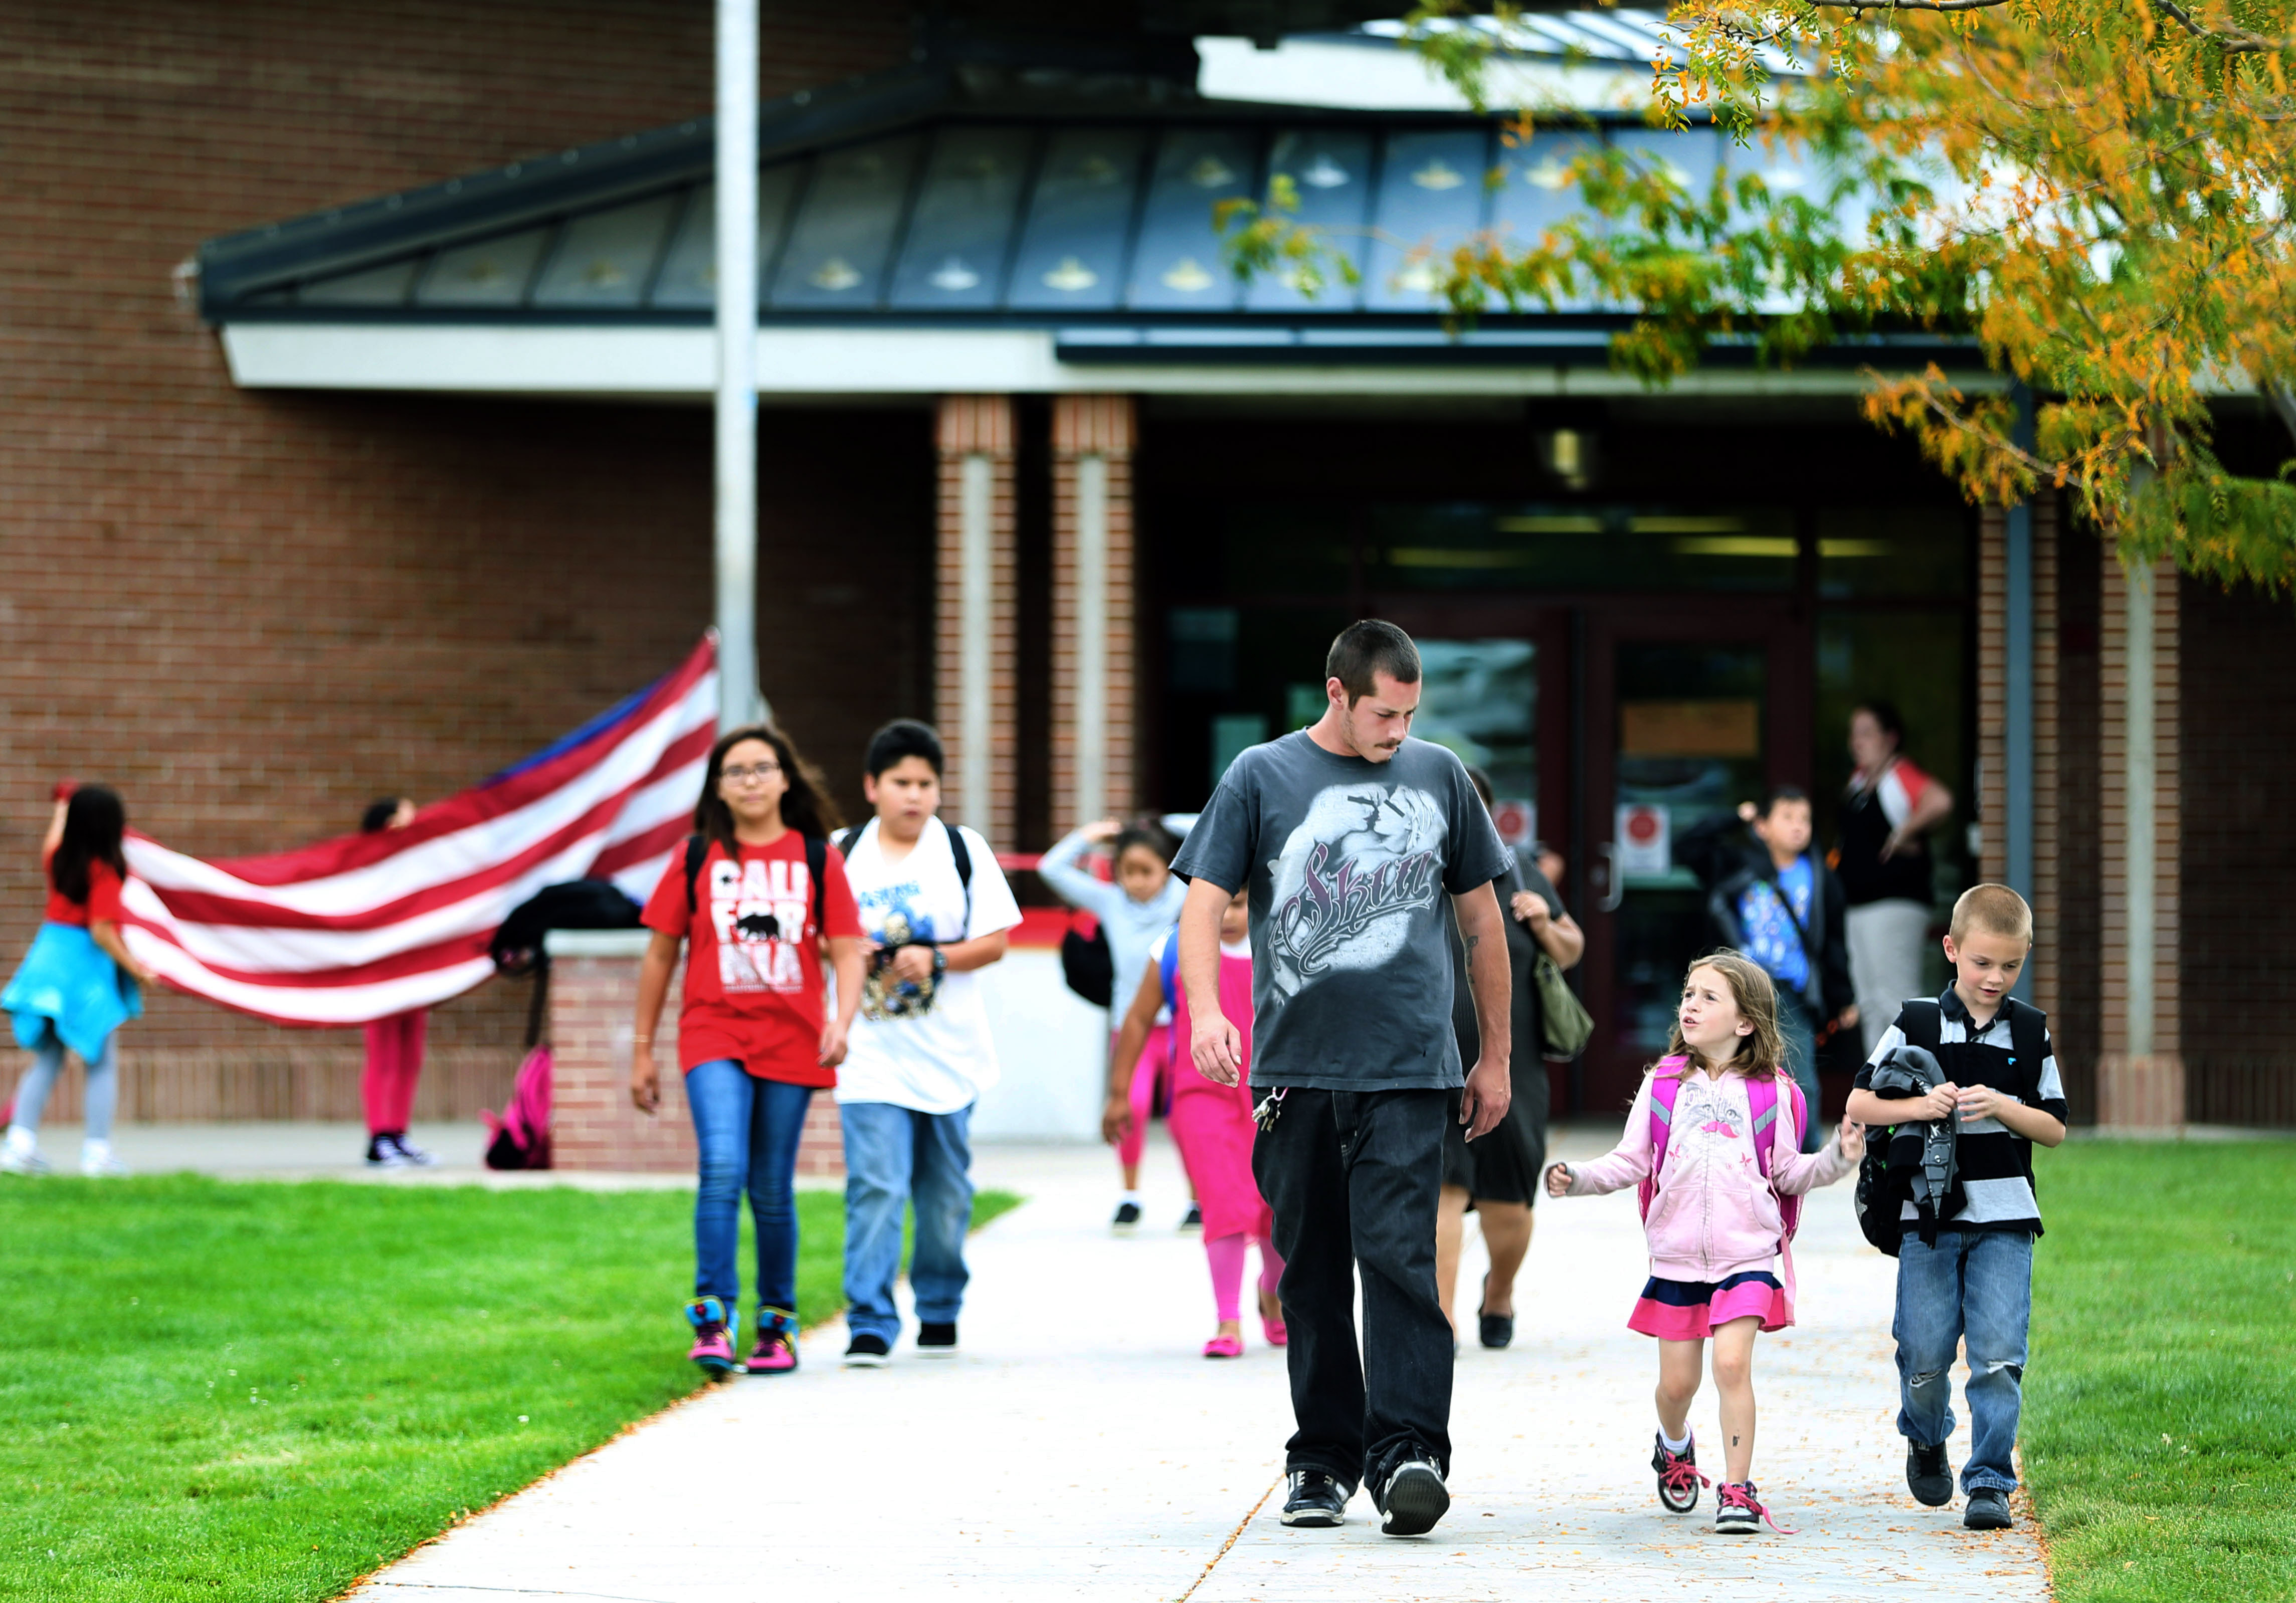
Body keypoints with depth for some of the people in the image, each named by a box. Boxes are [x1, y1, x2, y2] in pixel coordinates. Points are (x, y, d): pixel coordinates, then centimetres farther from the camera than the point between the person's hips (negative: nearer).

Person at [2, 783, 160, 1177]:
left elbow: (53, 840, 28)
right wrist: (136, 969, -16)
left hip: (50, 955, 7)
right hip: (89, 967, -7)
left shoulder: (58, 860, 2)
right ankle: (97, 1149, -1)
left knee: (46, 1060, 12)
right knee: (103, 1063, 2)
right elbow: (101, 931, -23)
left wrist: (63, 806, 47)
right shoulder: (104, 871, -18)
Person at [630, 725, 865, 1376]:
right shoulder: (696, 858, 6)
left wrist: (842, 1020, -16)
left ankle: (777, 1323, 20)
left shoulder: (818, 858, 6)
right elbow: (659, 955, 11)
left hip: (791, 1041, 1)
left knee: (773, 1190, 6)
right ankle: (714, 1321, -20)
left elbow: (847, 951, 2)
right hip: (714, 1036, -1)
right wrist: (642, 1050, 11)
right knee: (722, 1169, -19)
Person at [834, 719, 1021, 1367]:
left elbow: (995, 942, 0)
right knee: (874, 1186, -13)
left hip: (949, 1054, 1)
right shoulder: (843, 854, 6)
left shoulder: (964, 850, 4)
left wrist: (936, 959, -16)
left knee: (946, 1190, 9)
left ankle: (939, 1310, 26)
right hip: (871, 1054, -1)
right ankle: (869, 1326, -14)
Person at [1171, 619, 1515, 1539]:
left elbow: (1482, 921, 17)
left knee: (1399, 1259, -13)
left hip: (1410, 1071, -1)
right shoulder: (1261, 779, 6)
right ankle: (1322, 1462, 15)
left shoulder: (1439, 778, 11)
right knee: (1312, 1274, 6)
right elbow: (1205, 900, 0)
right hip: (1295, 1071, 1)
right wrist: (1204, 1010, -18)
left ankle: (1407, 1454, -19)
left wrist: (1495, 1058, 17)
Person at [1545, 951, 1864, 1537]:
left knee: (1732, 1363, -16)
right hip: (1677, 1255, 2)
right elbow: (1631, 1161, 6)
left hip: (1748, 1252, -2)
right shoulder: (1664, 1084, 5)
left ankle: (1737, 1491, -9)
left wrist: (1837, 1158, -10)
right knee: (1677, 1381, 7)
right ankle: (1674, 1447, 40)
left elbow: (1788, 1173, 6)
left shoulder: (1771, 1092, 1)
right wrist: (1578, 1178, -8)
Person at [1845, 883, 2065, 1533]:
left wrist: (2003, 1107, -11)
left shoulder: (2030, 1032, 7)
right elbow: (1859, 1103, 1)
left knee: (1999, 1355, -9)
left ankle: (1989, 1482, -1)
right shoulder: (1915, 1024, 2)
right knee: (1925, 1355, 0)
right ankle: (1926, 1440, 30)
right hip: (1928, 1216, -1)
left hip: (2004, 1218, 1)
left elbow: (2055, 1129, 8)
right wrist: (1918, 1107, -16)